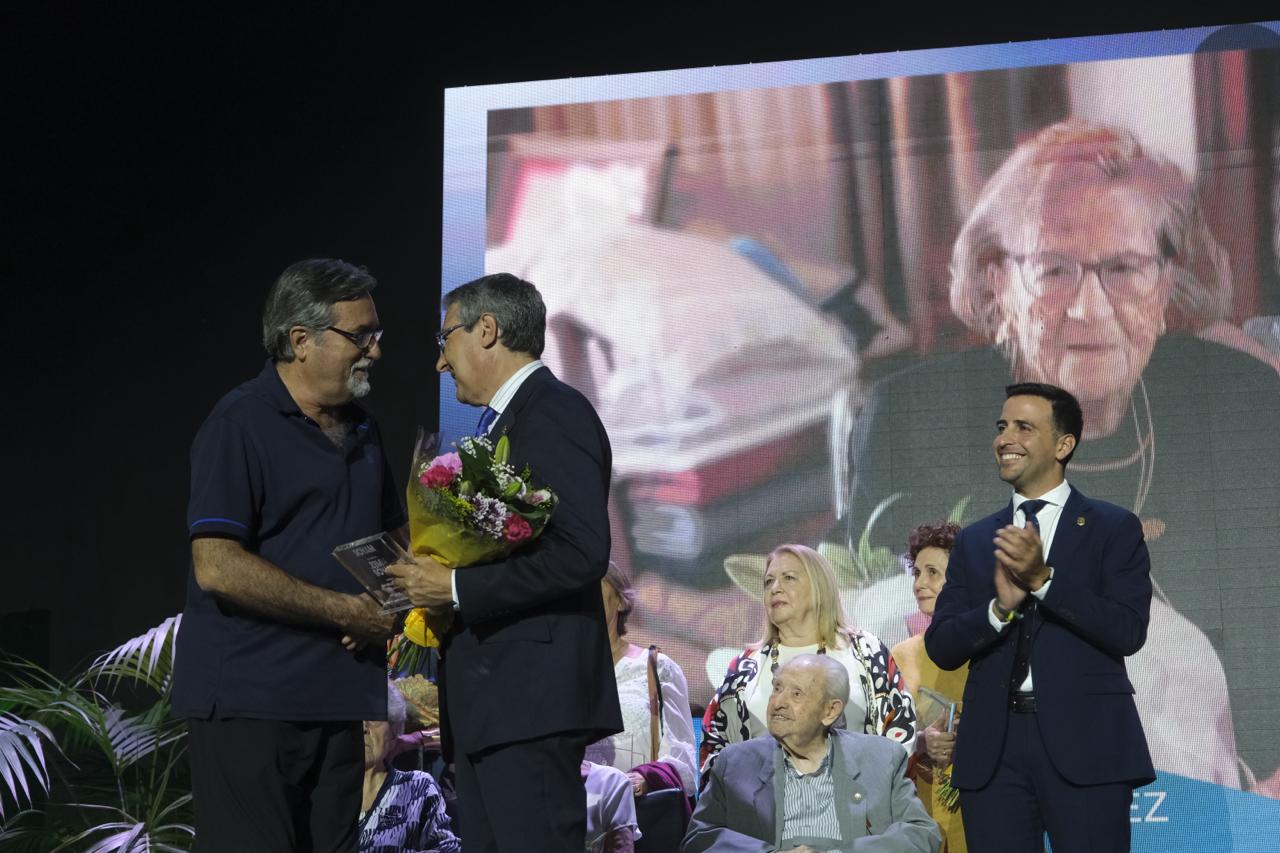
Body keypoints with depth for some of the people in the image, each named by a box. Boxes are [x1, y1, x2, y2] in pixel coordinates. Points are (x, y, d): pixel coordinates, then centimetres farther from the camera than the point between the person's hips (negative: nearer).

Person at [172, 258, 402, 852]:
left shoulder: (361, 429, 16)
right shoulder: (240, 424, -9)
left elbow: (393, 534, 27)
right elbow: (216, 566, -19)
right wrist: (350, 612, -16)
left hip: (339, 694, 7)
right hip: (249, 699, -7)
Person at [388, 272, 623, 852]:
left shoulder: (554, 413, -10)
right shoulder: (504, 421, 21)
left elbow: (581, 554, -21)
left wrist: (456, 588, -16)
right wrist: (431, 591, 7)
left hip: (531, 697, -10)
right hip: (485, 703, 10)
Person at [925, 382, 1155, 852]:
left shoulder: (1114, 527, 4)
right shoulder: (973, 541, 14)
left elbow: (1129, 631, -8)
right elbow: (941, 648, 6)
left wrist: (1043, 578, -17)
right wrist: (1000, 607, -12)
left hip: (1085, 744, -3)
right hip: (992, 748, 3)